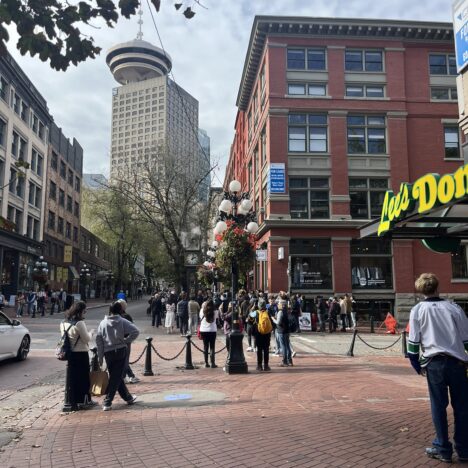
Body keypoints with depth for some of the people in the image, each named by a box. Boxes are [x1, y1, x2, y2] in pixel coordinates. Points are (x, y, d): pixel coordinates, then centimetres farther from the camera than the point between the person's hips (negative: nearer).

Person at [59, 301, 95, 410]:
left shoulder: (64, 323, 6)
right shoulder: (79, 323, -19)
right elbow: (86, 339, -16)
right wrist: (91, 333, 4)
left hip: (70, 353, 7)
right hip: (81, 353, -7)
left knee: (73, 377, 12)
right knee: (83, 377, 5)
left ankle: (74, 402, 18)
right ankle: (83, 401, 13)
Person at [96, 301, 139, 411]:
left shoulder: (103, 323, 0)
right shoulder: (122, 321, -8)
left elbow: (98, 340, 0)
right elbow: (135, 331, -17)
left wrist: (100, 357, 6)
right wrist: (126, 341, -2)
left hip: (108, 352, 3)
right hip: (120, 351, -3)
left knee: (116, 376, 17)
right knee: (116, 377, 3)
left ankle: (128, 397, 29)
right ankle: (107, 402, 0)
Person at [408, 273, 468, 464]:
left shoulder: (418, 310, 1)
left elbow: (413, 340, 0)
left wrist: (417, 365, 10)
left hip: (434, 363, -1)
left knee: (438, 406, 8)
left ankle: (442, 449, 13)